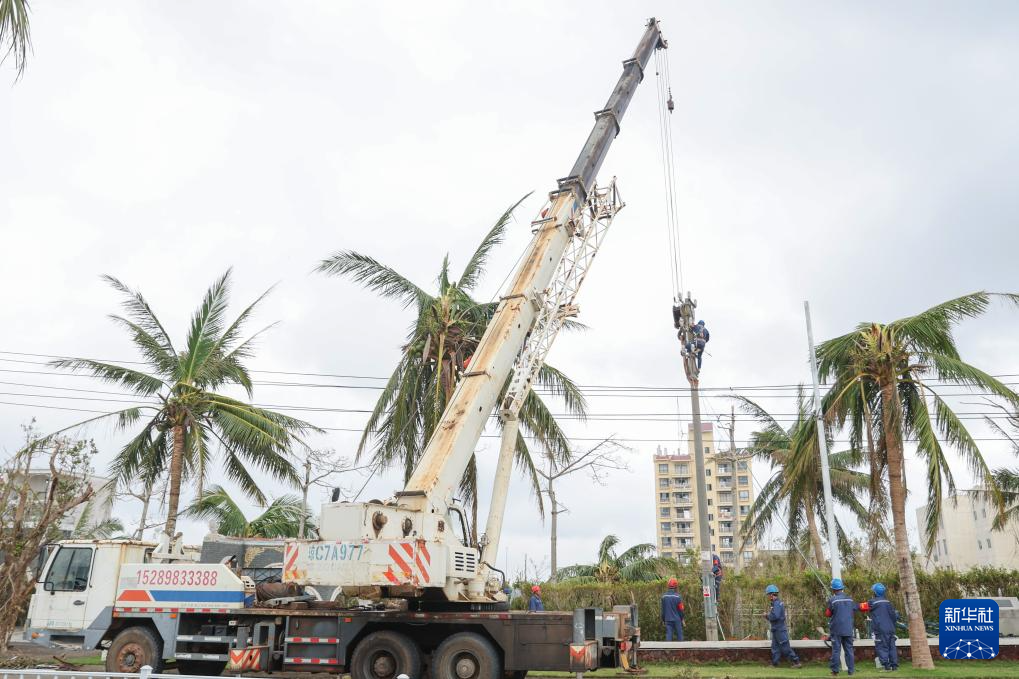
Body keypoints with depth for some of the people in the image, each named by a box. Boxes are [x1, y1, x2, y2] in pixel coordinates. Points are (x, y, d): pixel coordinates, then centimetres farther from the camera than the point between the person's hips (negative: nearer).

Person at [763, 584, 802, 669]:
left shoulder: (777, 603, -17)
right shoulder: (775, 603, 14)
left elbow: (775, 616, -28)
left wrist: (768, 615, -11)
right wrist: (767, 615, 6)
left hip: (780, 630, -10)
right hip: (776, 630, 10)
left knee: (785, 647, -4)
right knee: (775, 647, 10)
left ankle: (796, 662, 2)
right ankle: (774, 664, 13)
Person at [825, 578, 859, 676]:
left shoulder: (832, 600, -12)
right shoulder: (849, 599, 3)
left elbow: (828, 614, -4)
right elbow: (855, 609, 16)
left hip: (836, 629, -4)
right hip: (848, 629, 4)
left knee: (836, 650, -1)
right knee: (849, 649, 12)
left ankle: (835, 671, -2)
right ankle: (851, 670, 12)